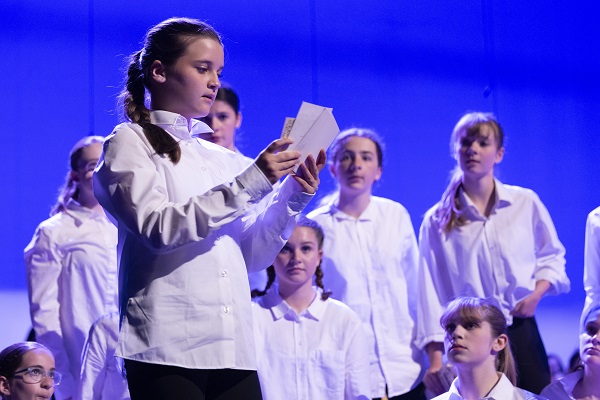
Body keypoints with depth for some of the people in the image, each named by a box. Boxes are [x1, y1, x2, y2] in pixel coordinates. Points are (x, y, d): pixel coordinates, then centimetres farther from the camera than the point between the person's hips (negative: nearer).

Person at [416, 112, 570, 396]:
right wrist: (436, 359, -9)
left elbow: (551, 256, 13)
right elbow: (432, 293, -4)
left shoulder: (526, 203, 1)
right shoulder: (437, 221, -1)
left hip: (521, 333, 1)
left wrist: (537, 293, -8)